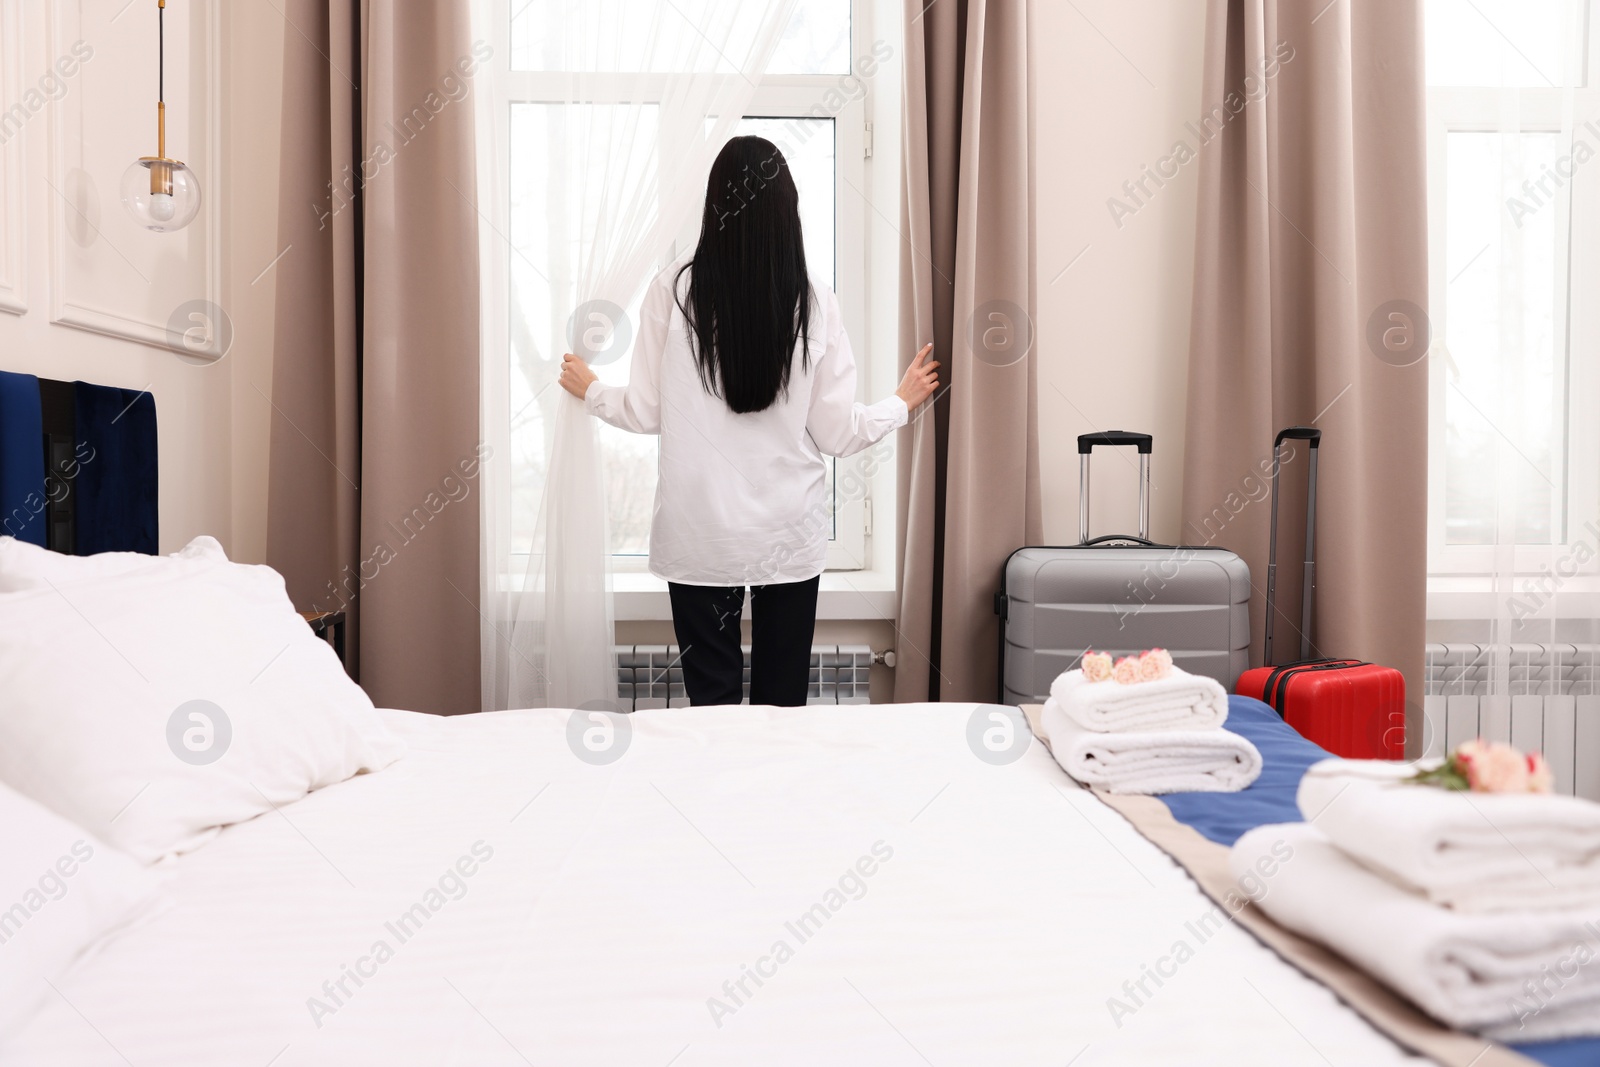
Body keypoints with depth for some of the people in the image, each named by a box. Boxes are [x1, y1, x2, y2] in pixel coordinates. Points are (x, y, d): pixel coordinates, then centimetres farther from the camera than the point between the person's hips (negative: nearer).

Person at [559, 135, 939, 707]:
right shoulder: (815, 302, -7)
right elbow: (838, 433, -3)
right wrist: (901, 403, 16)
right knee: (782, 699, 13)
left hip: (699, 536, 0)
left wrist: (590, 389, 19)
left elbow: (646, 413, -2)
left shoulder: (673, 289, -9)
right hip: (790, 535, 1)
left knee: (712, 697, 11)